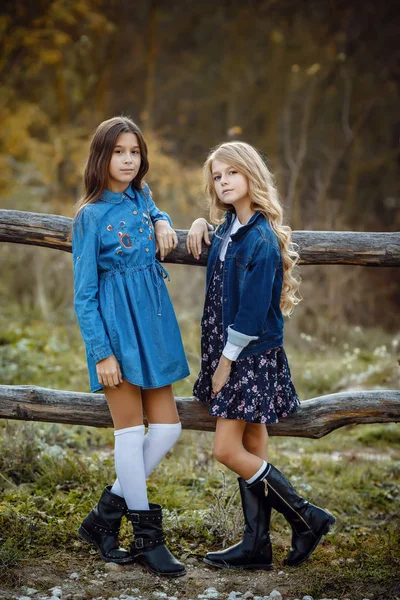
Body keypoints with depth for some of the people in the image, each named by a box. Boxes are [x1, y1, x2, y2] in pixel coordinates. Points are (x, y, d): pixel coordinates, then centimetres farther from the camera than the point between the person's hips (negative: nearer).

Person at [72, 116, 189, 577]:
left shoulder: (141, 196, 9)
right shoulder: (91, 215, -8)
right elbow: (84, 294, -8)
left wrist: (163, 223, 10)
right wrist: (100, 352, -14)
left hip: (153, 323, 7)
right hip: (116, 326, -7)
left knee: (167, 428, 6)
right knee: (130, 430, 1)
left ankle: (105, 514, 19)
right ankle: (147, 538, 12)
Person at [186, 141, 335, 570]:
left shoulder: (261, 240, -17)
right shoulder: (228, 227, 8)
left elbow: (253, 311, -20)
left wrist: (227, 361, -14)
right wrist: (201, 224, 11)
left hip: (252, 357, -8)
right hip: (231, 353, 8)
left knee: (227, 450, -8)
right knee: (251, 451, 11)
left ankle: (307, 518, 5)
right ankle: (256, 546, 17)